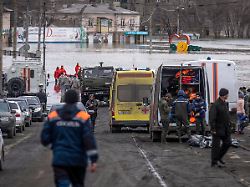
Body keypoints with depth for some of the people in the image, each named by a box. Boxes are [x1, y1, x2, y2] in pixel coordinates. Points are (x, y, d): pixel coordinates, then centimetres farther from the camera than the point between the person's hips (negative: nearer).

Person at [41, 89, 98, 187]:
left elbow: (44, 139, 1)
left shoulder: (53, 116, -1)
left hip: (60, 160, 0)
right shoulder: (82, 117, -6)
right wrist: (93, 160, -11)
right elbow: (89, 139, -12)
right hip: (78, 160, 0)